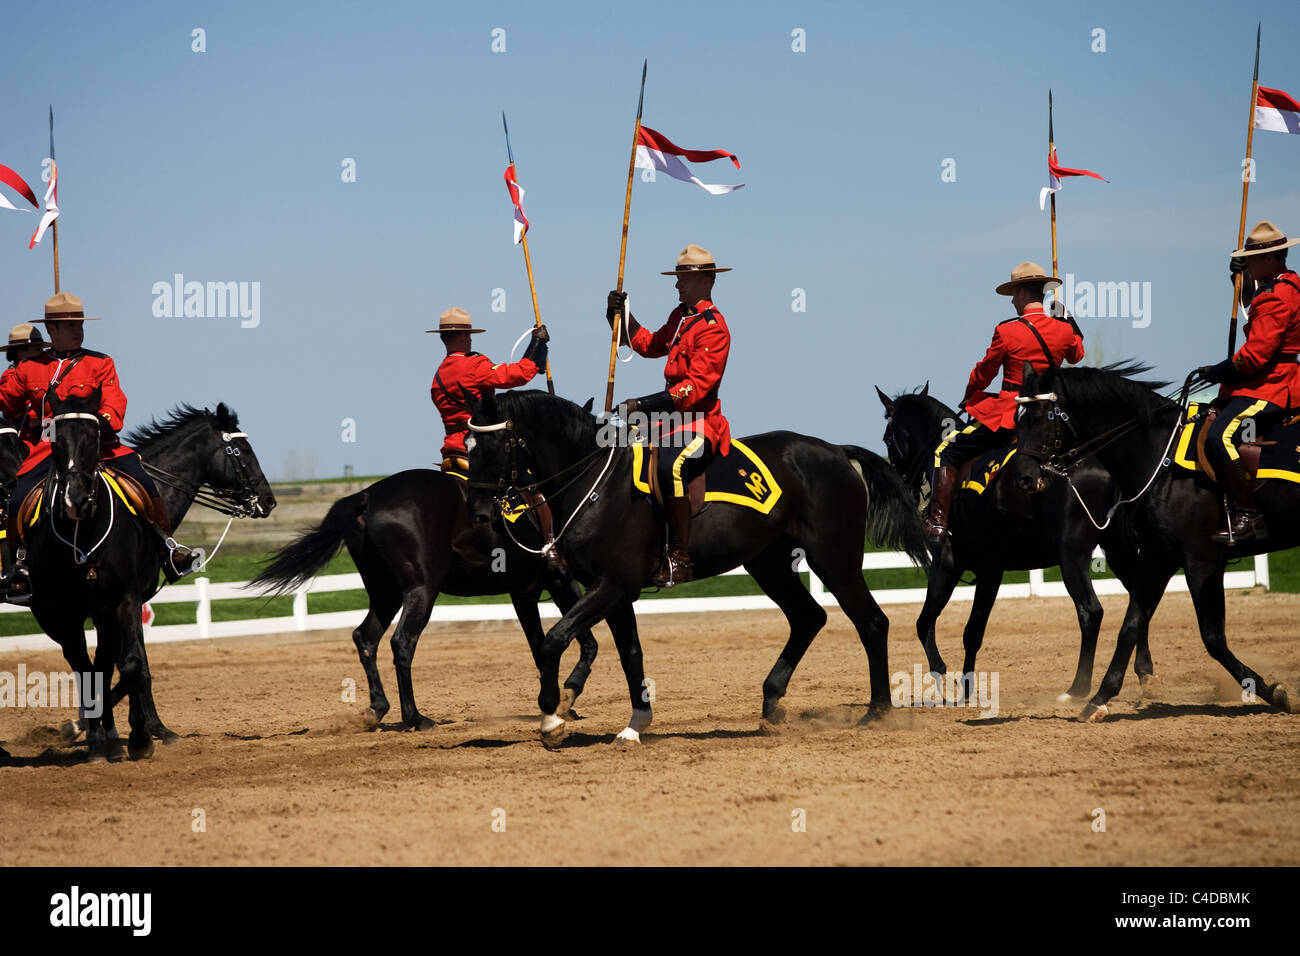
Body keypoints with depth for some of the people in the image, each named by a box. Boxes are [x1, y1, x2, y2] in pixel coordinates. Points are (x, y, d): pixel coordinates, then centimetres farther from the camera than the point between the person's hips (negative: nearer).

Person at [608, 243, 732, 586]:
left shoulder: (713, 327, -14)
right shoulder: (680, 316, 15)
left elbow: (698, 386, -22)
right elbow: (649, 345, 33)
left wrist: (645, 404, -26)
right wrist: (621, 314, 17)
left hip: (701, 421, -10)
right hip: (672, 415, 10)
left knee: (670, 465, -35)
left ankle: (681, 558, -32)